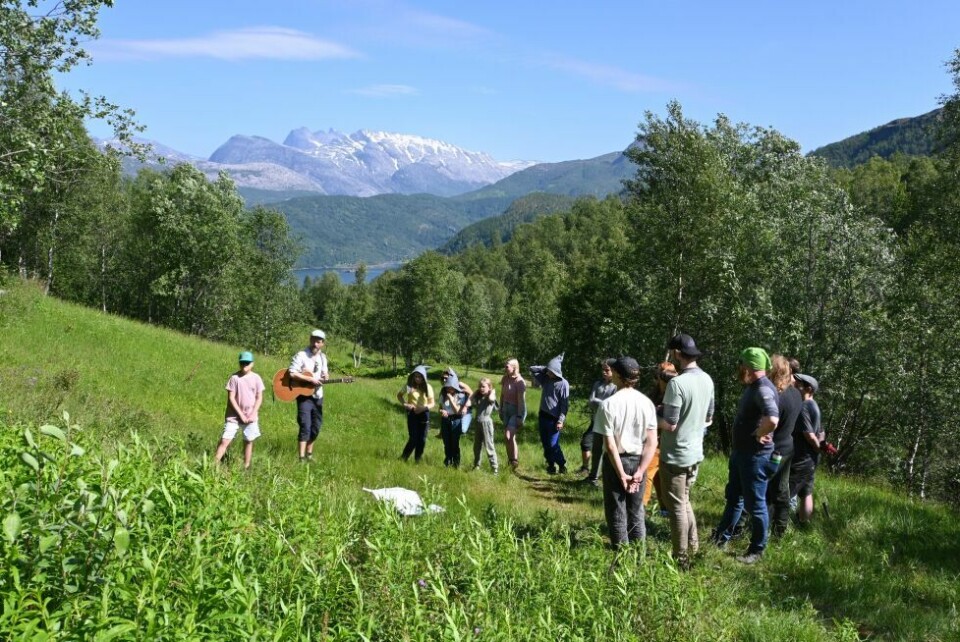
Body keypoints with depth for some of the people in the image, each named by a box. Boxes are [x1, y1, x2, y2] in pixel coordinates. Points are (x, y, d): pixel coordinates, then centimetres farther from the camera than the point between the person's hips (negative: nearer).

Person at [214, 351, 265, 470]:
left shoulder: (256, 378, 0)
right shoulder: (234, 377, -7)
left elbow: (259, 398, 2)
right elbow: (231, 398, -7)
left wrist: (253, 414, -8)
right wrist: (241, 414, -11)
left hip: (251, 416, 2)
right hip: (234, 415, -2)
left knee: (249, 441, 8)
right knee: (225, 440, -8)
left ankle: (246, 467, 18)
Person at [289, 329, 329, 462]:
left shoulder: (322, 357, 9)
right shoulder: (301, 355, -13)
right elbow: (292, 373, -24)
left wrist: (325, 377, -7)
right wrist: (311, 379, -25)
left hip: (317, 396, 7)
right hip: (304, 396, -7)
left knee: (316, 426, 12)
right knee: (305, 426, -13)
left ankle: (309, 454, 26)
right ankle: (302, 458, -12)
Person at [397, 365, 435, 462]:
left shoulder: (428, 387, -3)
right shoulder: (409, 386, -5)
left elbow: (432, 403, 0)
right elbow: (399, 395, 10)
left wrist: (424, 408, -19)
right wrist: (405, 404, -6)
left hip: (424, 414, 2)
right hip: (412, 413, -2)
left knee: (422, 439, 6)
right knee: (413, 438, -7)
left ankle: (418, 460, 18)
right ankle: (403, 458, 9)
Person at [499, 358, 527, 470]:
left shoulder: (519, 382, -18)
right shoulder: (505, 379, 3)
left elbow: (521, 401, -19)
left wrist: (520, 417, -21)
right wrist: (501, 411, 14)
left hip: (516, 411, -7)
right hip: (506, 410, 7)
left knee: (509, 436, -19)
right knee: (509, 437, 11)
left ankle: (515, 462, -9)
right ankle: (510, 462, 21)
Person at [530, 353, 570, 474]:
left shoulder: (563, 383, -11)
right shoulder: (545, 378, 6)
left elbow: (565, 404, -12)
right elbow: (532, 369, 12)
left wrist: (561, 420, -16)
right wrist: (546, 368, 2)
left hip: (554, 419, -6)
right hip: (542, 416, 6)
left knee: (553, 445, -7)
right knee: (545, 444, 10)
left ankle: (562, 465, 12)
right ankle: (551, 466, 21)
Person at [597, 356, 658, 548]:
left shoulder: (608, 404, -15)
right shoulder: (646, 402, -3)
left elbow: (610, 444, -17)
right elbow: (652, 442, -6)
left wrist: (622, 474, -12)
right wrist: (639, 472, -6)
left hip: (616, 461, -4)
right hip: (638, 461, 4)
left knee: (616, 513, 8)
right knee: (636, 512, 15)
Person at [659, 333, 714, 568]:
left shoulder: (677, 383, -24)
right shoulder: (707, 380, 2)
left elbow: (670, 425, -22)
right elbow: (708, 418, 13)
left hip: (675, 455, -7)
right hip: (695, 452, 8)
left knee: (676, 507, 5)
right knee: (684, 501, 23)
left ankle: (681, 559, 13)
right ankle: (693, 547, 30)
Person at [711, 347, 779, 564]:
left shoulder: (763, 389, -23)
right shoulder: (752, 387, 9)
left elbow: (772, 420, -40)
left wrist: (759, 434, -22)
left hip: (755, 455, -10)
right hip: (741, 452, 10)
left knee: (755, 503, 2)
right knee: (734, 497, 21)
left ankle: (757, 551, 15)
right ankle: (721, 538, 35)